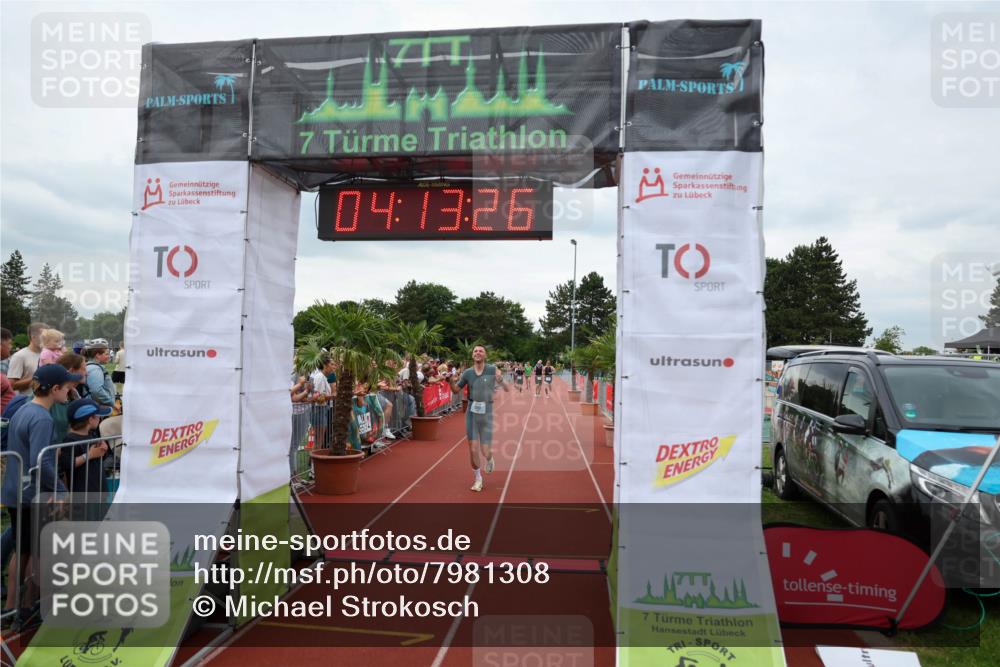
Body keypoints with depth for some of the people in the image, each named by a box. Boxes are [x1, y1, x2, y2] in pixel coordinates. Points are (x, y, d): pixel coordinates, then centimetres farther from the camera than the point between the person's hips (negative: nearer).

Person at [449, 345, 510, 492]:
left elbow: (507, 389, -4)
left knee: (485, 451, -1)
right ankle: (478, 479, 23)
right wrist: (452, 381, -8)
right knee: (473, 450, 0)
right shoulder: (467, 373, 1)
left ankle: (489, 459, 37)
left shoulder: (493, 370, -5)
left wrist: (501, 380, -25)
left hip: (486, 413, -1)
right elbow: (456, 390, 13)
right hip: (472, 413, 1)